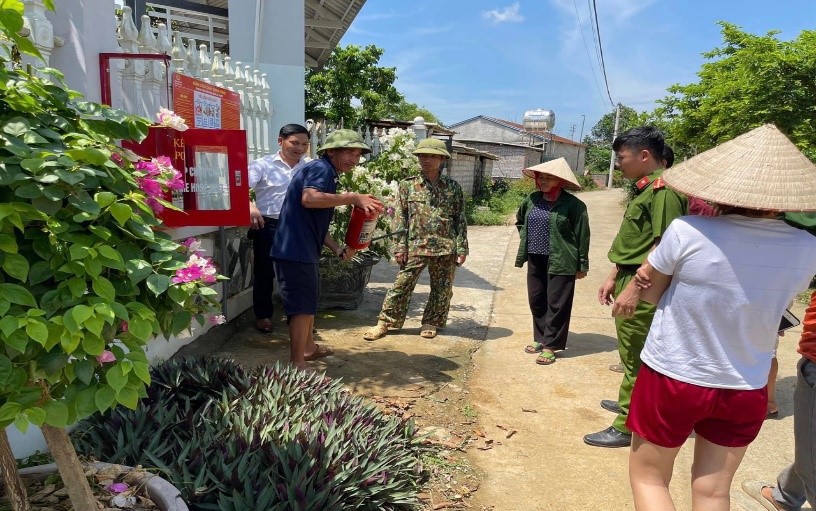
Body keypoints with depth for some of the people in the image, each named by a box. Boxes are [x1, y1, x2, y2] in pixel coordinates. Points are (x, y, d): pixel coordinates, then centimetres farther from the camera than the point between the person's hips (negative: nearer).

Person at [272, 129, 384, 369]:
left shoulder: (327, 174, 20)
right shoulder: (321, 168, -11)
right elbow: (309, 198, -33)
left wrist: (337, 249, 11)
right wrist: (353, 198, -24)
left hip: (302, 250, 11)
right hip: (295, 250, -11)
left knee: (308, 302, 24)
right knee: (303, 307, -6)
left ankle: (309, 347, 42)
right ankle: (298, 366, 2)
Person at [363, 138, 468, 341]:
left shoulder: (453, 187, 5)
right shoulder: (407, 185, 5)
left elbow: (460, 219, 6)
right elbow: (401, 218, 3)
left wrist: (462, 248, 1)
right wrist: (400, 246, -4)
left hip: (446, 248, 1)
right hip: (415, 246, -1)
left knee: (442, 288, 9)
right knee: (402, 285, 0)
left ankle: (431, 323, 26)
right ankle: (384, 322, 10)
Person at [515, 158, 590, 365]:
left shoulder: (573, 204, -11)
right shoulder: (532, 199, 5)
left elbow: (582, 236, -8)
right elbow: (520, 221, 25)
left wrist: (582, 265, -7)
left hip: (561, 262, -6)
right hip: (535, 260, 6)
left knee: (556, 304, 1)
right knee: (536, 301, 13)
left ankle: (551, 345, 10)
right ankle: (540, 338, 29)